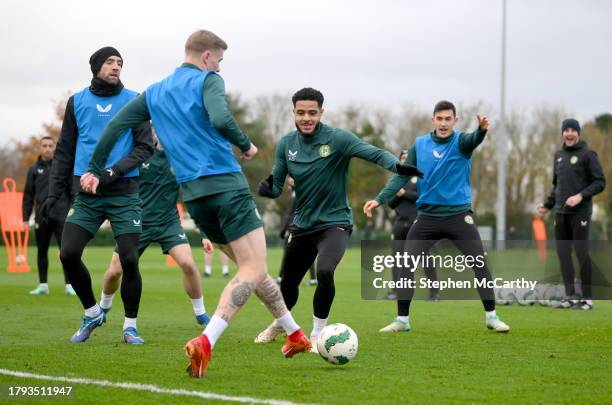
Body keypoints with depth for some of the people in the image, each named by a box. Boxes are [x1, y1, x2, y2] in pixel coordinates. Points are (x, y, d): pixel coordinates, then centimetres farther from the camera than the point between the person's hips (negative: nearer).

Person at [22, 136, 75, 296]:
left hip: (61, 215, -2)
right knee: (42, 251, 8)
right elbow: (28, 195, 10)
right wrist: (26, 218, 5)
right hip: (41, 216, 2)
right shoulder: (34, 170, 10)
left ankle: (69, 285, -5)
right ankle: (43, 285, 17)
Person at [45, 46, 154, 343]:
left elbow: (145, 147, -2)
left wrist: (115, 170, -16)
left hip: (124, 193, -2)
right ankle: (92, 313, 13)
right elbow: (64, 151, 13)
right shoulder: (77, 102, 9)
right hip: (86, 194, 2)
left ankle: (130, 324, 11)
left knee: (129, 260, -7)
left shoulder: (132, 101, 3)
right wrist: (54, 192, 6)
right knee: (68, 254, -9)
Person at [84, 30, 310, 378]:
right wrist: (246, 145, -4)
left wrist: (96, 170, 23)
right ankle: (205, 342, -27)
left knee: (252, 269, 18)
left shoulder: (154, 94, 17)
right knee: (254, 272, -9)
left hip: (193, 195, 7)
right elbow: (220, 120, -20)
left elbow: (115, 126, 15)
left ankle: (295, 335, 24)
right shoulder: (207, 80, -2)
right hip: (228, 186, -7)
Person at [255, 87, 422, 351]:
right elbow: (276, 186, 1)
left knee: (325, 271, -30)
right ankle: (278, 324, 48)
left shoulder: (337, 138, -15)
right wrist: (268, 188, -23)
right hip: (302, 223, 4)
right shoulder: (286, 144, -2)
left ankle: (318, 333, -8)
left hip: (334, 222, -4)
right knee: (288, 282, 15)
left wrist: (396, 166, -47)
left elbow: (374, 153, -27)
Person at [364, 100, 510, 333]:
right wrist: (379, 200, -7)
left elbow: (474, 140, -30)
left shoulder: (460, 142, -6)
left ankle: (491, 317, 8)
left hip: (459, 215, -2)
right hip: (427, 215, 2)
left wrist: (482, 130, -55)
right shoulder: (420, 145, 2)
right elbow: (402, 176, 4)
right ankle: (402, 320, 8)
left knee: (480, 262, -6)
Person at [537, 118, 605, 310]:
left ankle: (587, 298, -2)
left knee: (581, 253, -7)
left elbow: (600, 182, -8)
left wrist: (581, 196, -19)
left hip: (580, 212, -6)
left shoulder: (588, 155, -4)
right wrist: (548, 204, 14)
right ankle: (570, 295, 10)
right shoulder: (559, 155, 15)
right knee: (563, 254, 4)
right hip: (561, 213, 6)